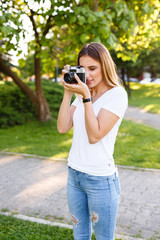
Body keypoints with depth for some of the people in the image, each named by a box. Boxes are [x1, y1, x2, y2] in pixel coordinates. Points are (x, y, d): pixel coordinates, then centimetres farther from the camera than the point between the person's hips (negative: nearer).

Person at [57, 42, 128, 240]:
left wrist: (86, 97, -20)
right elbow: (62, 128, -3)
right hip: (74, 174, 6)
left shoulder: (116, 94, -13)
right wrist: (68, 92, -8)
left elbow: (95, 135, -20)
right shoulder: (82, 93, 7)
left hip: (100, 179, -6)